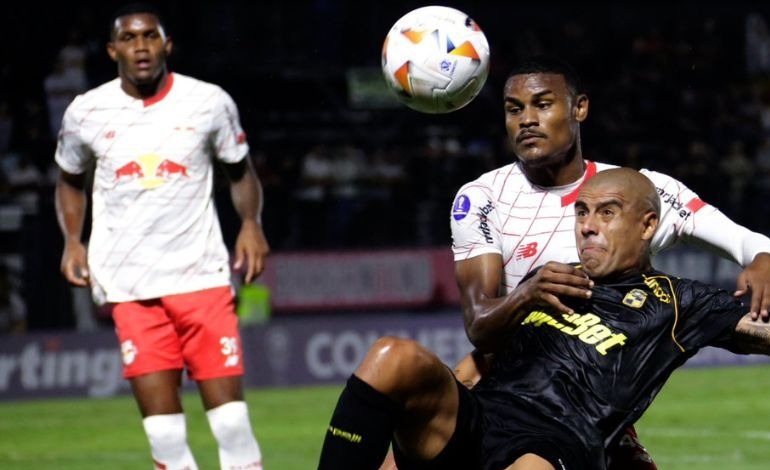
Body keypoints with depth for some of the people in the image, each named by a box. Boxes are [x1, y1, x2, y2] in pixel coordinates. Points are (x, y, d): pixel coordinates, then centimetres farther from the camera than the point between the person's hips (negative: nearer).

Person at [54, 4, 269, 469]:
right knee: (159, 414, -5)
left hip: (202, 274, -1)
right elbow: (70, 181, 21)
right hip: (129, 284, 1)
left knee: (228, 406, -7)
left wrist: (251, 225, -4)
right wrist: (73, 241, 6)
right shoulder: (86, 112, 4)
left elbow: (241, 171, 14)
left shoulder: (210, 102, 2)